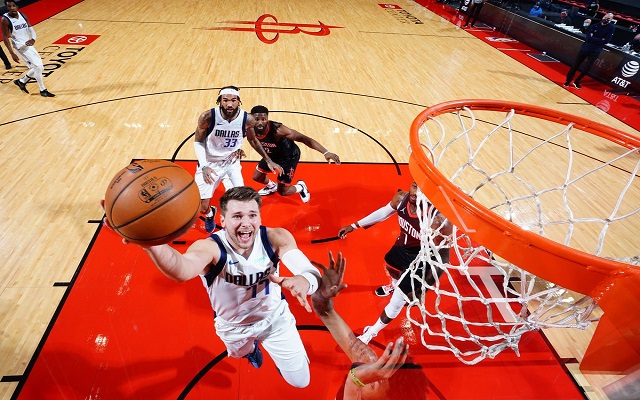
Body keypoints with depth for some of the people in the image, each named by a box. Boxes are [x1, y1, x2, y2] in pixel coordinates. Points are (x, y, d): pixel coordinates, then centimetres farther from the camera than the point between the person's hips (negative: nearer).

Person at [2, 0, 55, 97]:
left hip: (29, 45, 7)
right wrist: (12, 53, -17)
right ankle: (43, 90, -2)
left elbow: (30, 29, 3)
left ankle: (21, 81, 32)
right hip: (20, 47, -7)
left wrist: (33, 39, -19)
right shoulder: (5, 20, -13)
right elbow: (5, 37, -12)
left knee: (39, 68, 12)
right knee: (38, 67, -15)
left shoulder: (22, 15, 4)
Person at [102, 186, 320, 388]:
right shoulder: (210, 247, -34)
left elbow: (312, 272, -39)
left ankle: (277, 353, 49)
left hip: (275, 317, 1)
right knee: (242, 353, 34)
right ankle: (252, 349, 72)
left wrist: (303, 280, -64)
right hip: (233, 325, 0)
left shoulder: (276, 238, -27)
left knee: (300, 381, 15)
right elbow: (183, 270, -57)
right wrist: (149, 241, -79)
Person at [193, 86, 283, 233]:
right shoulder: (208, 117, -23)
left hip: (232, 163, 1)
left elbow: (252, 140, 4)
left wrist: (268, 160, 7)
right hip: (209, 163, -1)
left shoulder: (247, 119, -17)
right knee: (203, 208, 3)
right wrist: (204, 167, -22)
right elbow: (198, 141, -9)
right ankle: (210, 214, 42)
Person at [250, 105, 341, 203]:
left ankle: (300, 187, 27)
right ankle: (272, 186, 50)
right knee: (256, 177, 17)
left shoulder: (277, 130, -40)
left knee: (282, 191, -6)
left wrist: (325, 152, -49)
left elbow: (302, 138, -41)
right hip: (272, 155, 6)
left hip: (289, 157, -6)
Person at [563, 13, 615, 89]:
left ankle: (577, 82, 19)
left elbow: (606, 41, -14)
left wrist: (593, 38, -13)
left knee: (586, 69, 3)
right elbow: (588, 37, -13)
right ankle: (568, 80, 15)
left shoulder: (611, 28, -4)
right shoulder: (594, 26, -1)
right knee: (575, 65, 3)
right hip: (585, 48, 0)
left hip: (595, 51, 0)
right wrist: (599, 40, -16)